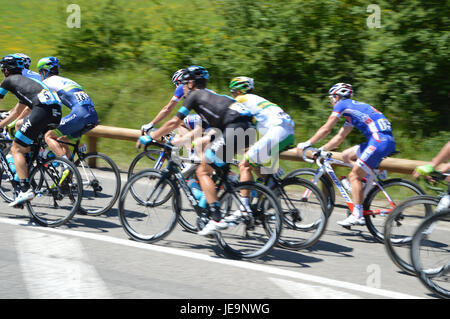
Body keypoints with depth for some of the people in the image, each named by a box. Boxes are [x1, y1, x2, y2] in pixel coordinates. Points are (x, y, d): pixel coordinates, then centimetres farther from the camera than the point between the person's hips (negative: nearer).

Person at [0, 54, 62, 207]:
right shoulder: (25, 81, 39)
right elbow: (16, 111, 47)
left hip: (42, 108, -8)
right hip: (57, 111, 8)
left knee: (16, 149, -2)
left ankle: (25, 190, -16)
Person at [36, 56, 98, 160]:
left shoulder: (48, 82, 10)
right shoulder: (66, 80, 33)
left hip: (79, 114, -8)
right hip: (93, 116, 8)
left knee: (49, 136, 2)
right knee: (60, 141, 21)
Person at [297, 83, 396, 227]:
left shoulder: (342, 104, 4)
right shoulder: (352, 109, 30)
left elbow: (326, 129, 1)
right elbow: (339, 137, 33)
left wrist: (306, 144, 9)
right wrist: (320, 150, 30)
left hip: (380, 140, -9)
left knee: (354, 176, -6)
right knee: (346, 155, 19)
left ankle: (357, 216, -10)